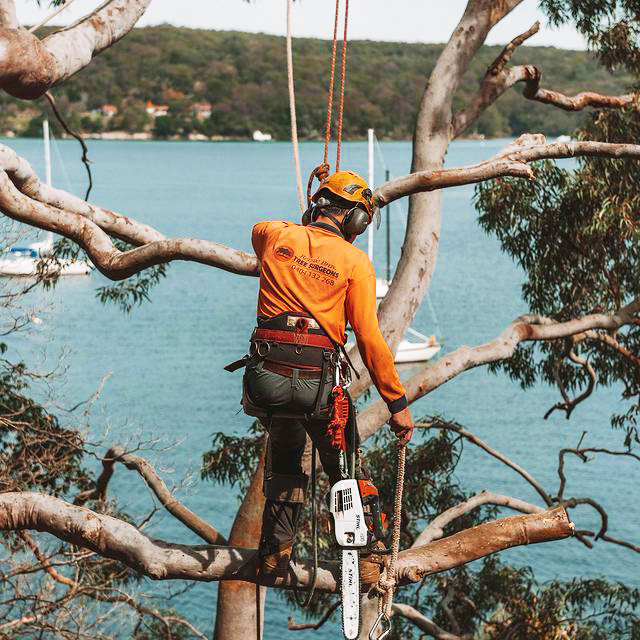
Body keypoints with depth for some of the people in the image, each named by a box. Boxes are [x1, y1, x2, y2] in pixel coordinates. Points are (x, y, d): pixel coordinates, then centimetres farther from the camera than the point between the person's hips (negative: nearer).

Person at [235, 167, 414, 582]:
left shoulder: (275, 236, 7)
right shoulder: (355, 262, -2)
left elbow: (259, 231, 36)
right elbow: (370, 340, -6)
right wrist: (398, 403, -1)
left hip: (267, 376, 3)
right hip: (319, 383, -3)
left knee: (284, 460, 28)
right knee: (345, 471, 18)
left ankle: (276, 554, 28)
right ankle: (364, 560, 17)